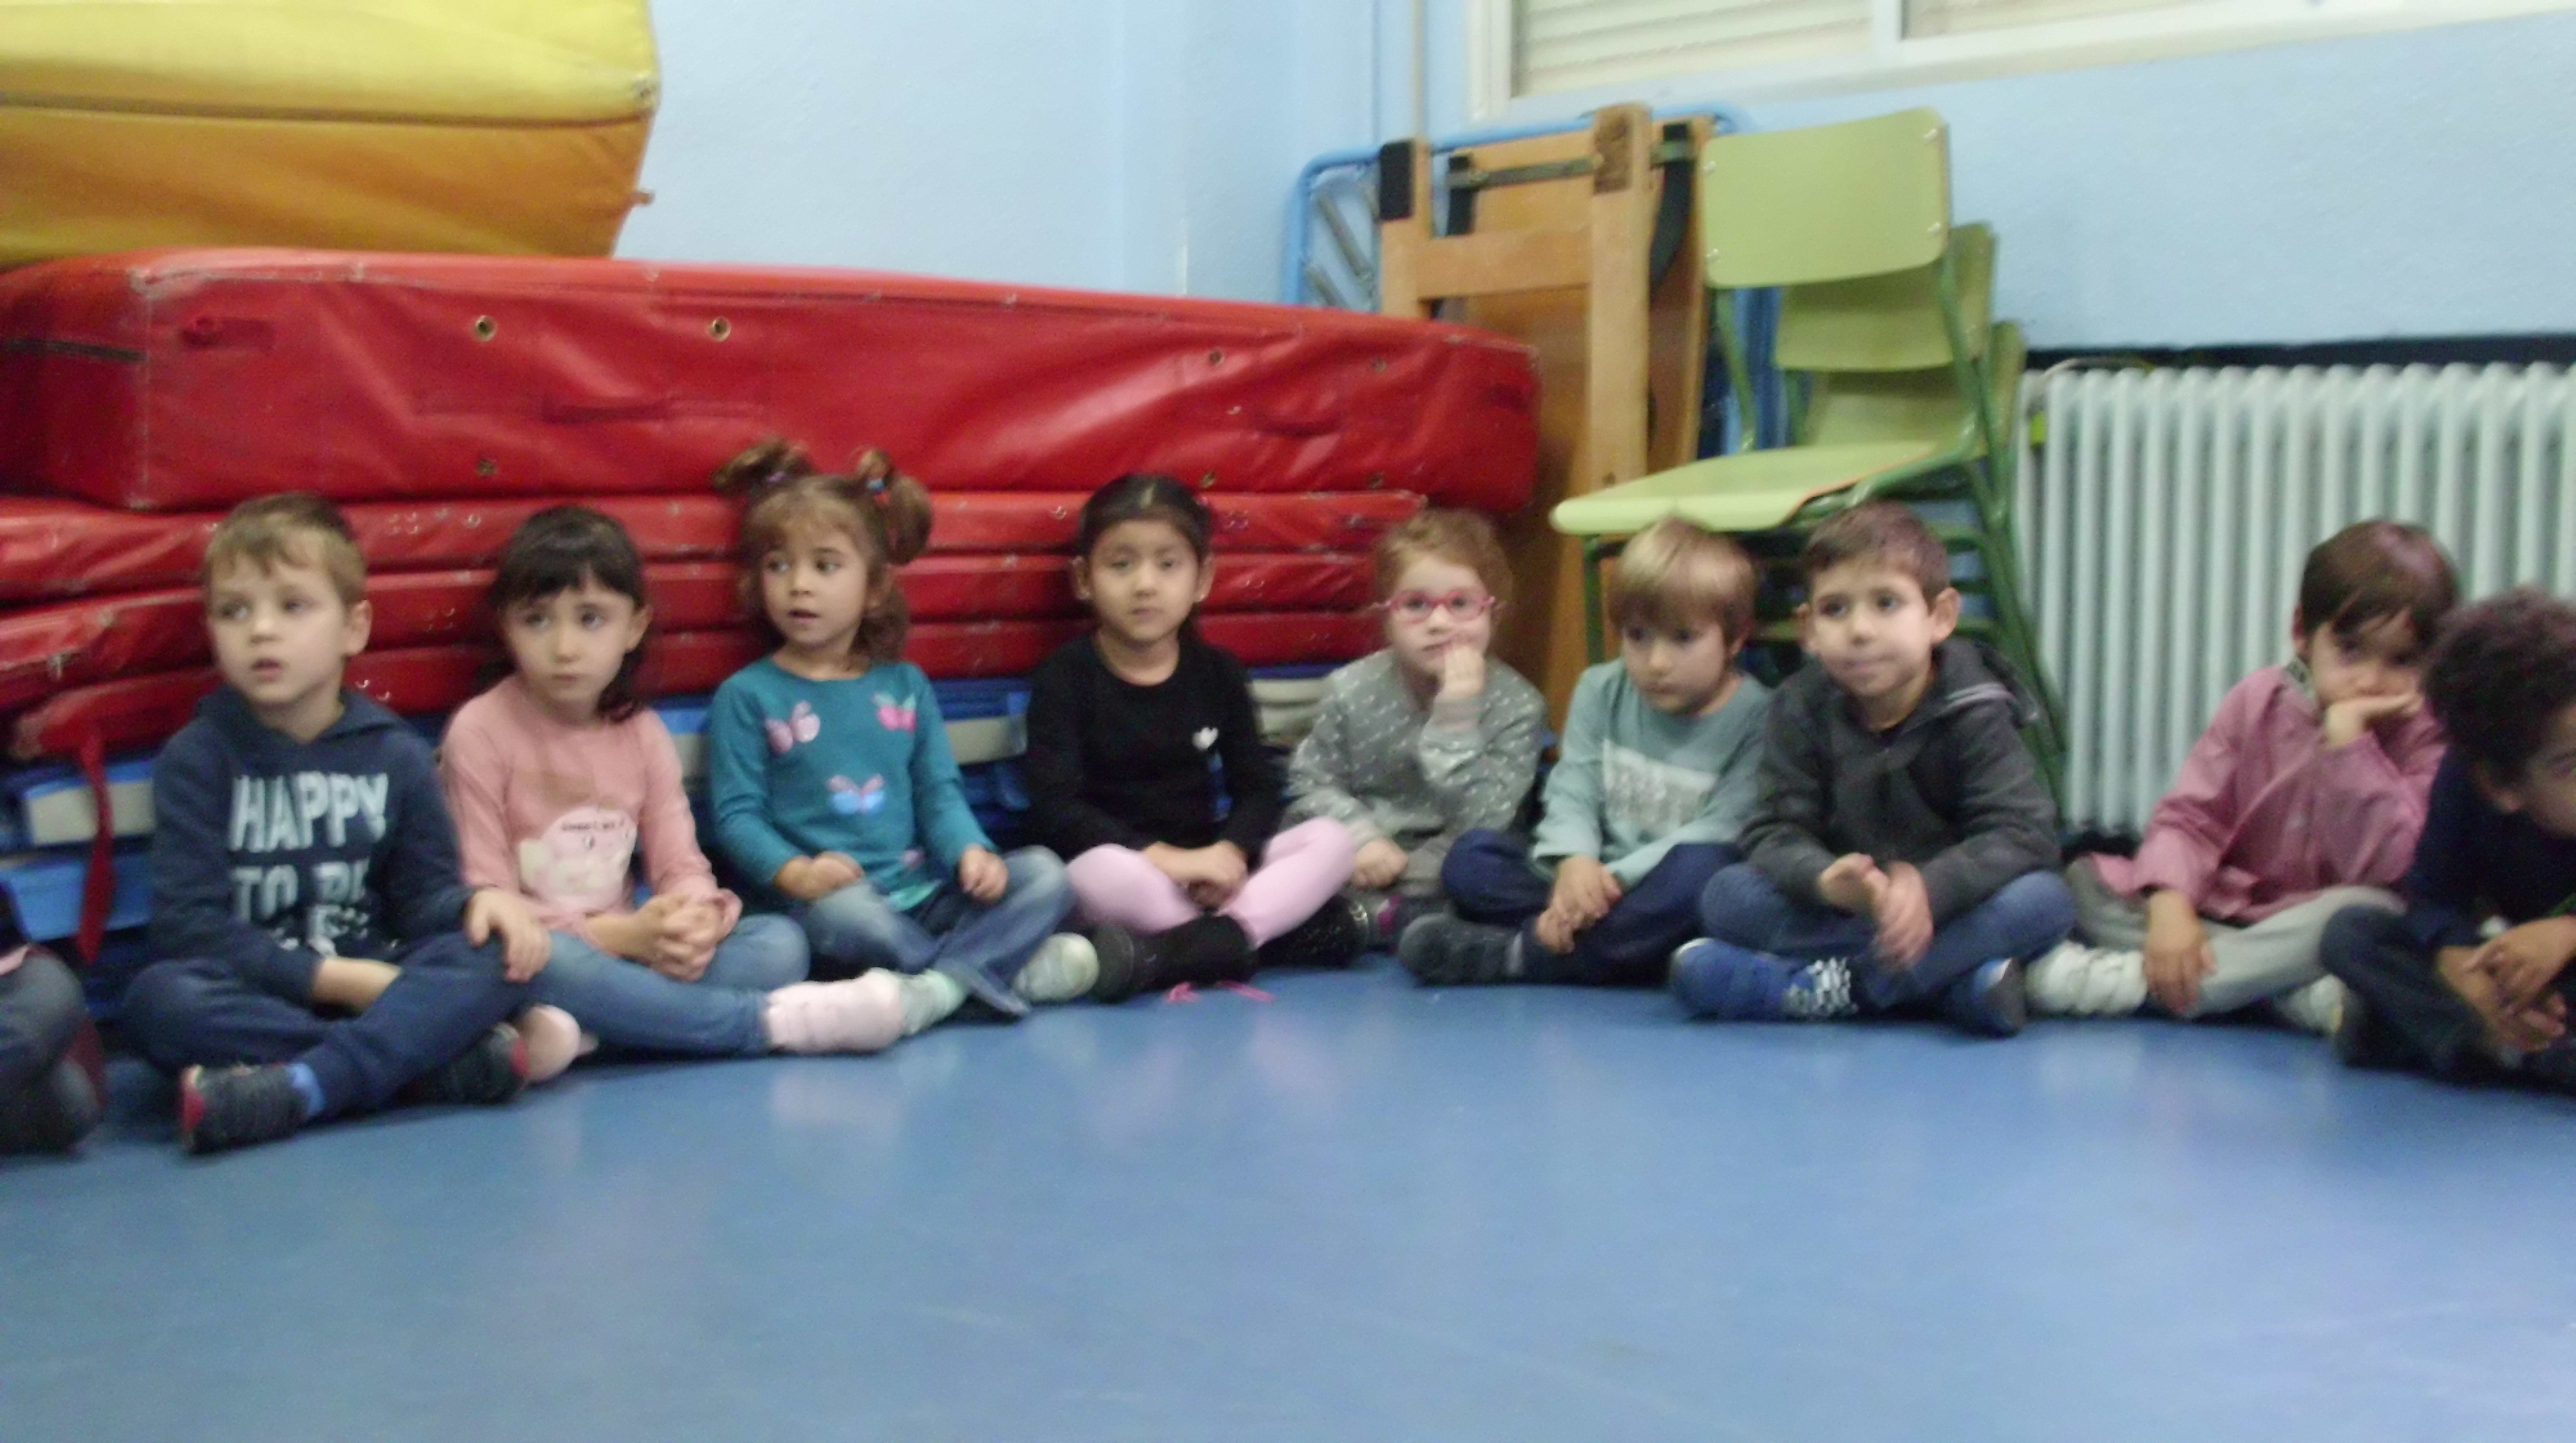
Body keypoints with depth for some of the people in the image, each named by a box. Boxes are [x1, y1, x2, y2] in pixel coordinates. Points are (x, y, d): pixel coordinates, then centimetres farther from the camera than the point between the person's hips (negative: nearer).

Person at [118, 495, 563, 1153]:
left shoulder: (396, 754, 7)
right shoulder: (196, 758, 0)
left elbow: (424, 897, 6)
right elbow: (190, 923, -9)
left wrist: (478, 901, -18)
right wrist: (333, 978, -18)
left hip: (377, 982, 2)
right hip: (255, 998, -2)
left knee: (496, 947, -24)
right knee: (158, 997, -34)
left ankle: (296, 1088, -41)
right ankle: (445, 1056, -33)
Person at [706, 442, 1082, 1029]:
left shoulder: (905, 685, 14)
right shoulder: (747, 696, 2)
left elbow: (939, 790, 11)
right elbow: (737, 814, -4)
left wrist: (972, 850, -11)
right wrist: (793, 872, -23)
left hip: (924, 895, 5)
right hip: (828, 896, -5)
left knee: (1044, 874, -12)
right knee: (842, 912, -38)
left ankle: (940, 983, -32)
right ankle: (1012, 968, -21)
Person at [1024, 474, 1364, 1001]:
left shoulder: (1217, 672, 8)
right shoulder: (1066, 676, -4)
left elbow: (1258, 788, 5)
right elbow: (1055, 805, -15)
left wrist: (1229, 851, -18)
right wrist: (1161, 857, -25)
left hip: (1208, 866, 5)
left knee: (1331, 839, -15)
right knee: (1103, 872, -38)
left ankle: (1171, 952, -30)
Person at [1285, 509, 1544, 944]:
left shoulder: (1516, 706, -12)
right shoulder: (1351, 688, -5)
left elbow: (1481, 824, -18)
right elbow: (1312, 780, 2)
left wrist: (1456, 720, -27)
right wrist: (1359, 836, -17)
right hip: (1359, 860, 2)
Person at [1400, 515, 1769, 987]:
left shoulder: (1755, 719, -8)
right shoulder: (1602, 692, 7)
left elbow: (1721, 829, -16)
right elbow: (1573, 790, 0)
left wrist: (1617, 877, -23)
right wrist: (1575, 861, -23)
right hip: (1590, 877, 5)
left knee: (1699, 868, -38)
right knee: (1471, 857, -13)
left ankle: (1519, 952, -33)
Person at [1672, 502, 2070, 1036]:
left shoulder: (1973, 711, -12)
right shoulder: (1802, 710, -6)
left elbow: (2022, 834, -21)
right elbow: (1776, 832, -12)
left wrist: (1928, 888, -40)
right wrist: (1826, 881, -37)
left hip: (1949, 907, -1)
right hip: (1838, 913, 2)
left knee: (2045, 901, -29)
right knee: (1727, 895, -22)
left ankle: (1828, 987, -32)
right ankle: (1956, 974, -30)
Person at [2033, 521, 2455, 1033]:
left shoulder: (2426, 736, -10)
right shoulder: (2260, 701, 0)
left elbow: (2383, 869, -23)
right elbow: (2189, 816, -6)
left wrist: (2346, 738, -28)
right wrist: (2170, 906, -26)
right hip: (2226, 918, 4)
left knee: (2366, 911, -37)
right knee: (2086, 880, -14)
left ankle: (2131, 978, -34)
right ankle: (2303, 997, -29)